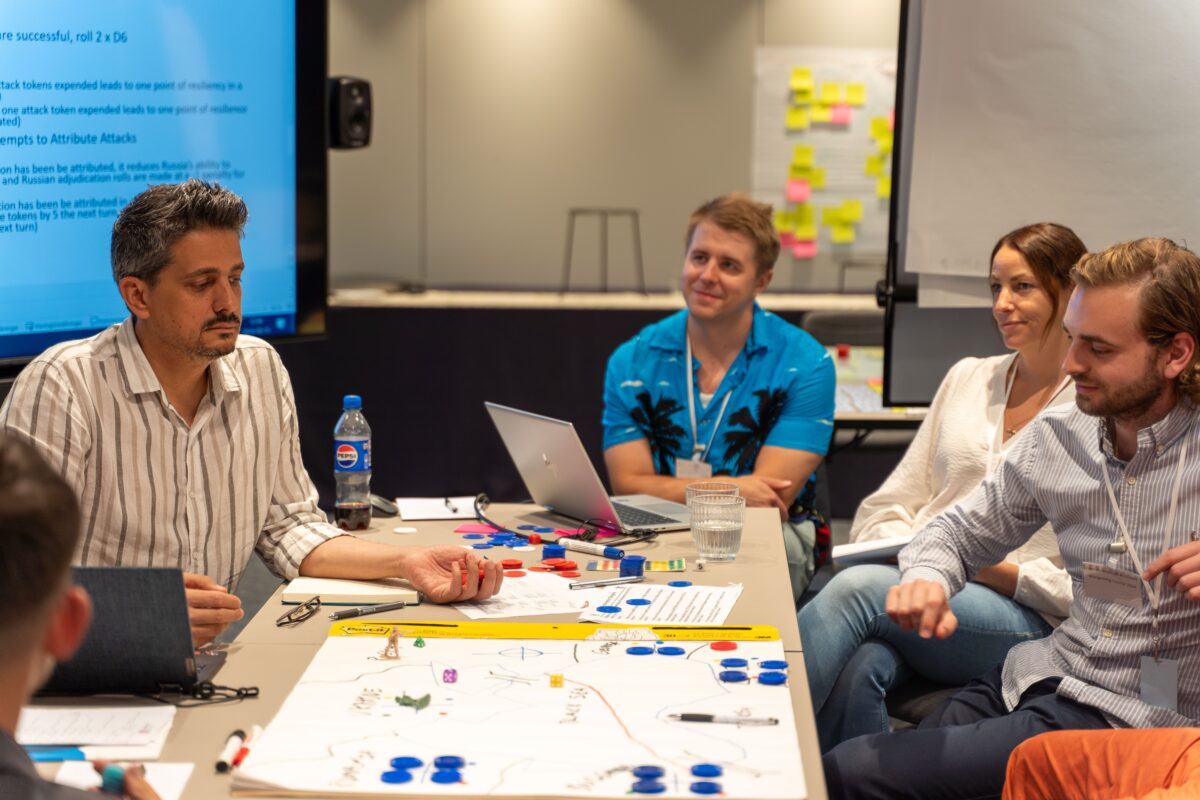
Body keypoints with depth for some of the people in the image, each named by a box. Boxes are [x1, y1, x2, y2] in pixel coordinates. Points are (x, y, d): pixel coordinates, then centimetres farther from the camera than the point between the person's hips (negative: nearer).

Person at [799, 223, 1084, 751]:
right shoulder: (967, 379, 19)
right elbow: (883, 509, 18)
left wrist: (1001, 573, -14)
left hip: (1027, 622, -4)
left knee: (860, 586, -33)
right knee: (860, 666, -35)